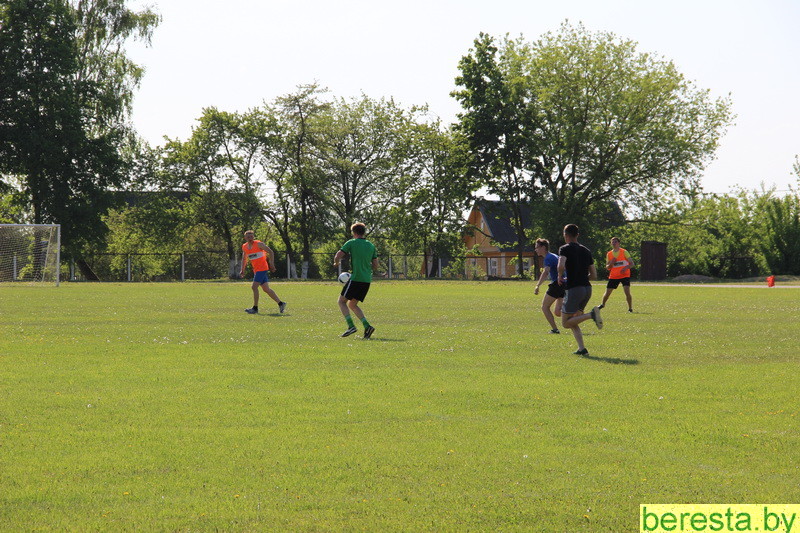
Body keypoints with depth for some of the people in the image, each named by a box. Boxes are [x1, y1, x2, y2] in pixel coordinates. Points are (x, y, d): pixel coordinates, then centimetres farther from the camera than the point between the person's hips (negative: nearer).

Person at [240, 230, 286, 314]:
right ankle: (280, 303, 17)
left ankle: (255, 308, -7)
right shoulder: (244, 247, 8)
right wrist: (242, 270, 15)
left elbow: (270, 252, -6)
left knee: (254, 287, -14)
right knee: (266, 289, 8)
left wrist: (271, 264, -11)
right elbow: (244, 259, 22)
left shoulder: (258, 244, -10)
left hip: (262, 269, -7)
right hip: (256, 270, 7)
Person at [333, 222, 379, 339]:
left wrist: (336, 263, 14)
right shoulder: (371, 246, 14)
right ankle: (367, 326, 0)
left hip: (356, 278, -6)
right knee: (352, 304, 17)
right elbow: (375, 266, 15)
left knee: (342, 301, 6)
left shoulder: (351, 243, -3)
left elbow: (337, 257, -8)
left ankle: (351, 326, -11)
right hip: (367, 280, 6)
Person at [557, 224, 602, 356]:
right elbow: (594, 275, 15)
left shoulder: (565, 249, -4)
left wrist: (560, 277, -4)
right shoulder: (586, 251, 14)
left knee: (566, 323, 2)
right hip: (587, 288, 7)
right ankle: (581, 348, 4)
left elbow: (561, 265, -24)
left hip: (573, 289, -7)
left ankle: (591, 315, -19)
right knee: (572, 321, 19)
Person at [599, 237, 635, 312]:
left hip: (624, 275, -3)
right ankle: (603, 304, 34)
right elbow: (607, 267, 9)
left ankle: (630, 308, -6)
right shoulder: (609, 254, 7)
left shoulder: (624, 252, -3)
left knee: (627, 291, -21)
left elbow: (632, 264, -4)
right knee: (607, 293, 5)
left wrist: (626, 268, -24)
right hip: (613, 276, 3)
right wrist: (611, 263, -13)